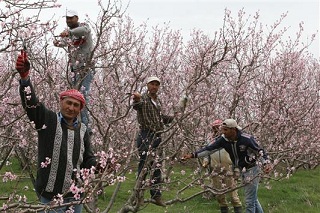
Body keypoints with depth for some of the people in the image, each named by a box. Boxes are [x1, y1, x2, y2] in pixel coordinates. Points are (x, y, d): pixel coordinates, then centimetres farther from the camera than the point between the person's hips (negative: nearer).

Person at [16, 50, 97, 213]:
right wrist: (24, 76, -32)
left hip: (75, 194, 5)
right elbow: (30, 102, -16)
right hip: (50, 194, -4)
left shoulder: (82, 130, 11)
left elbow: (88, 159, 18)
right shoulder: (48, 120, -2)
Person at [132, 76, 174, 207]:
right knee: (144, 165, -8)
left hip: (157, 136, 7)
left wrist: (173, 118, 16)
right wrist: (136, 100, -56)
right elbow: (137, 106, -32)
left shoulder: (158, 101, 17)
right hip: (145, 135, -7)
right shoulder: (143, 98, -6)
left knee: (156, 167, 10)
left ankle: (156, 195, 17)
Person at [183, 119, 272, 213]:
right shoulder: (223, 139, -9)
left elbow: (260, 151, -14)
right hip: (242, 171, 7)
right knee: (253, 199, 20)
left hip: (252, 170, -7)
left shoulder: (247, 139, -24)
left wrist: (267, 163, -29)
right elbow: (209, 149, -6)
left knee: (249, 200, -5)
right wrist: (193, 155, -11)